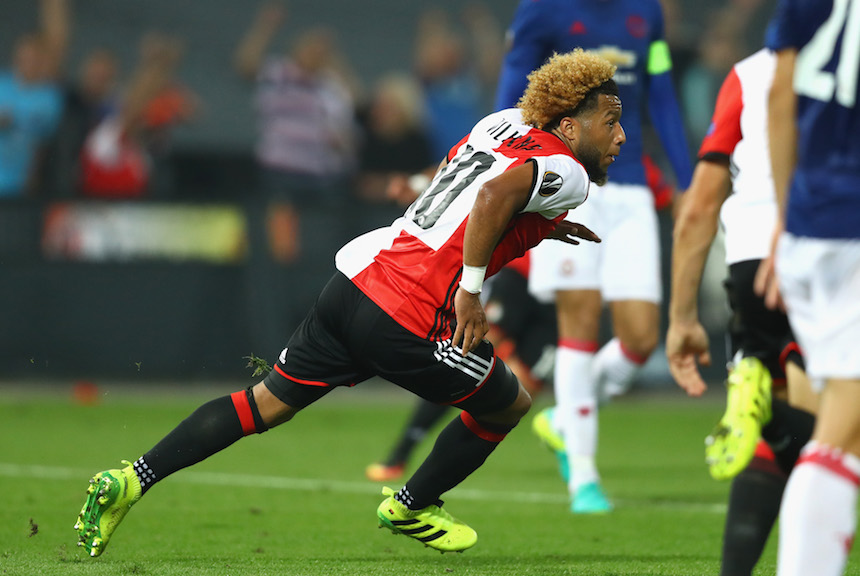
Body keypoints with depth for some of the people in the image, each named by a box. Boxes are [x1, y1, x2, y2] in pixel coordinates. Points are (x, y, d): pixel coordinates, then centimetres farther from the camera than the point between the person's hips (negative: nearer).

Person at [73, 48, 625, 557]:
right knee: (509, 406, 17)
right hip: (407, 322, -8)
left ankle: (132, 480, 8)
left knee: (267, 403, 15)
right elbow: (494, 194, -29)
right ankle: (411, 507, 32)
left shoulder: (503, 122, 16)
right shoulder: (567, 174, -9)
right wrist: (471, 290, -23)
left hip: (353, 282, 8)